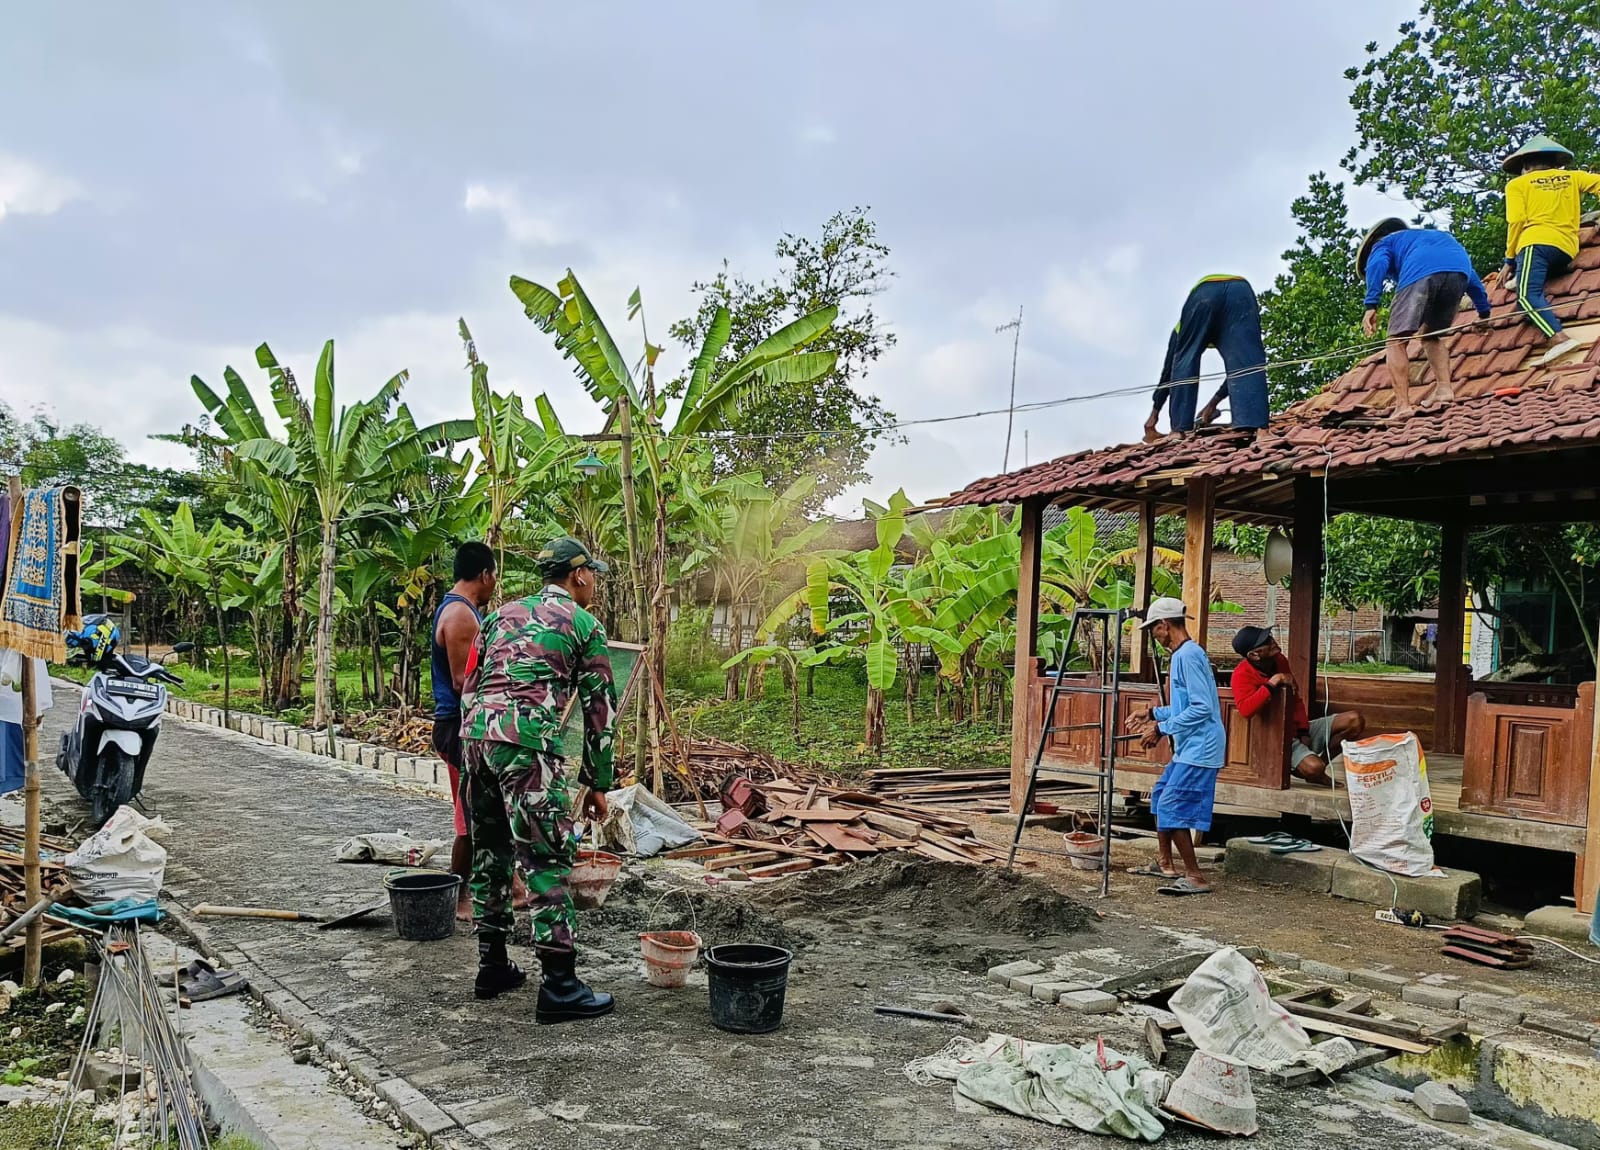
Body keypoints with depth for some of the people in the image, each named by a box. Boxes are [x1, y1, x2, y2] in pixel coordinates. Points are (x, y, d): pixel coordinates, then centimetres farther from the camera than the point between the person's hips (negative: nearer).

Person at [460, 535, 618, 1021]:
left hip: (475, 735, 7)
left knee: (490, 853, 17)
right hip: (528, 745, -7)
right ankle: (559, 986, -2)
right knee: (547, 861, -3)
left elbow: (469, 685, 21)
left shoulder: (503, 613, 24)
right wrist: (598, 784, 12)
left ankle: (492, 966, 25)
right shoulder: (585, 625, 7)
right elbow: (599, 708, 6)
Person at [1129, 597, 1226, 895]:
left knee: (1172, 809, -10)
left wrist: (1162, 728, -18)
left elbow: (1201, 707, -23)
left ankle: (1195, 878, -4)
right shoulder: (1183, 654, 14)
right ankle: (1165, 865, 30)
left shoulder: (1188, 655, -17)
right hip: (1188, 748, 11)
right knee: (1160, 797, 19)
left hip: (1199, 749, -11)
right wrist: (1155, 713, 22)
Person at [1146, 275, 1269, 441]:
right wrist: (1213, 404, 38)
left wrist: (1154, 414, 36)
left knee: (1184, 364, 8)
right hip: (1242, 290, 2)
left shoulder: (1182, 328, 40)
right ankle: (1251, 427, -22)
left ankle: (1180, 431, -1)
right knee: (1246, 364, -4)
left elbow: (1168, 369, 35)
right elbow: (1239, 365, 36)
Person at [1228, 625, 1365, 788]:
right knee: (1313, 768, -32)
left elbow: (1296, 697, 12)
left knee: (1355, 720, -4)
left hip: (1299, 729, 8)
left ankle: (1322, 762, 5)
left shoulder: (1279, 659, 2)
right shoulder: (1242, 674, -21)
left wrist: (1304, 731, 0)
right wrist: (1273, 682, -34)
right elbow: (1245, 709, -40)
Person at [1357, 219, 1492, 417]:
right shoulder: (1442, 237, 47)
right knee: (1433, 336, 24)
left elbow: (1377, 265, 4)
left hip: (1420, 272, -5)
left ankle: (1403, 404, -12)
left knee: (1397, 342, 0)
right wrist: (1484, 312, 44)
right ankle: (1444, 388, 7)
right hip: (1460, 270, 6)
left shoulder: (1384, 243, 29)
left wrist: (1371, 305, -7)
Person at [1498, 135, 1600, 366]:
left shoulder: (1517, 184, 13)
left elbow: (1516, 221, 0)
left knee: (1527, 295, -24)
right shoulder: (1572, 177, 25)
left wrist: (1510, 260, 2)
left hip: (1537, 242, -6)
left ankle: (1558, 338, -47)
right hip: (1567, 250, 6)